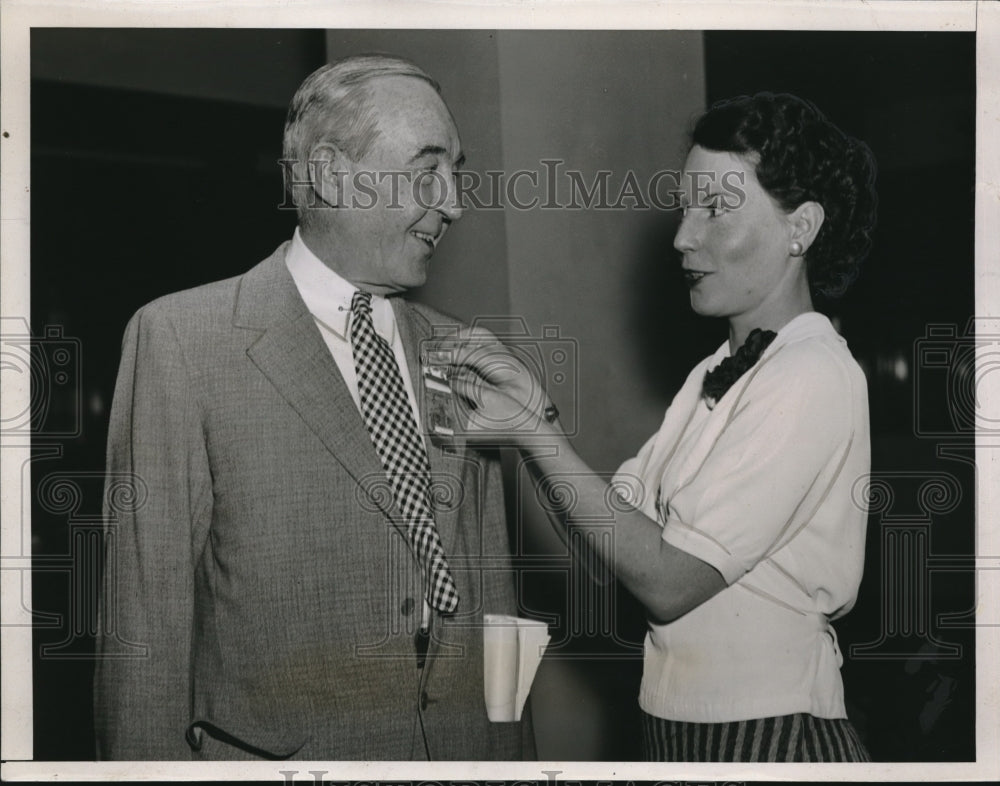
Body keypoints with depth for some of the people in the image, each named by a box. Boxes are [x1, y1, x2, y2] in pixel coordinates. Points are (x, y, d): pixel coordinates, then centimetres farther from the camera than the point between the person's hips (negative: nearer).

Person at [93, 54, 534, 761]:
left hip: (467, 748, 5)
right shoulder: (179, 339, -10)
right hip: (276, 747, -4)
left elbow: (493, 594, 7)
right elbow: (144, 618, -11)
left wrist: (516, 754, 3)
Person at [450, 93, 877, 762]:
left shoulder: (815, 375, -17)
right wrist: (537, 411, -10)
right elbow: (609, 529, 3)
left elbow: (668, 582, -20)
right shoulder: (718, 376, 11)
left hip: (772, 733, -8)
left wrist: (534, 433, -19)